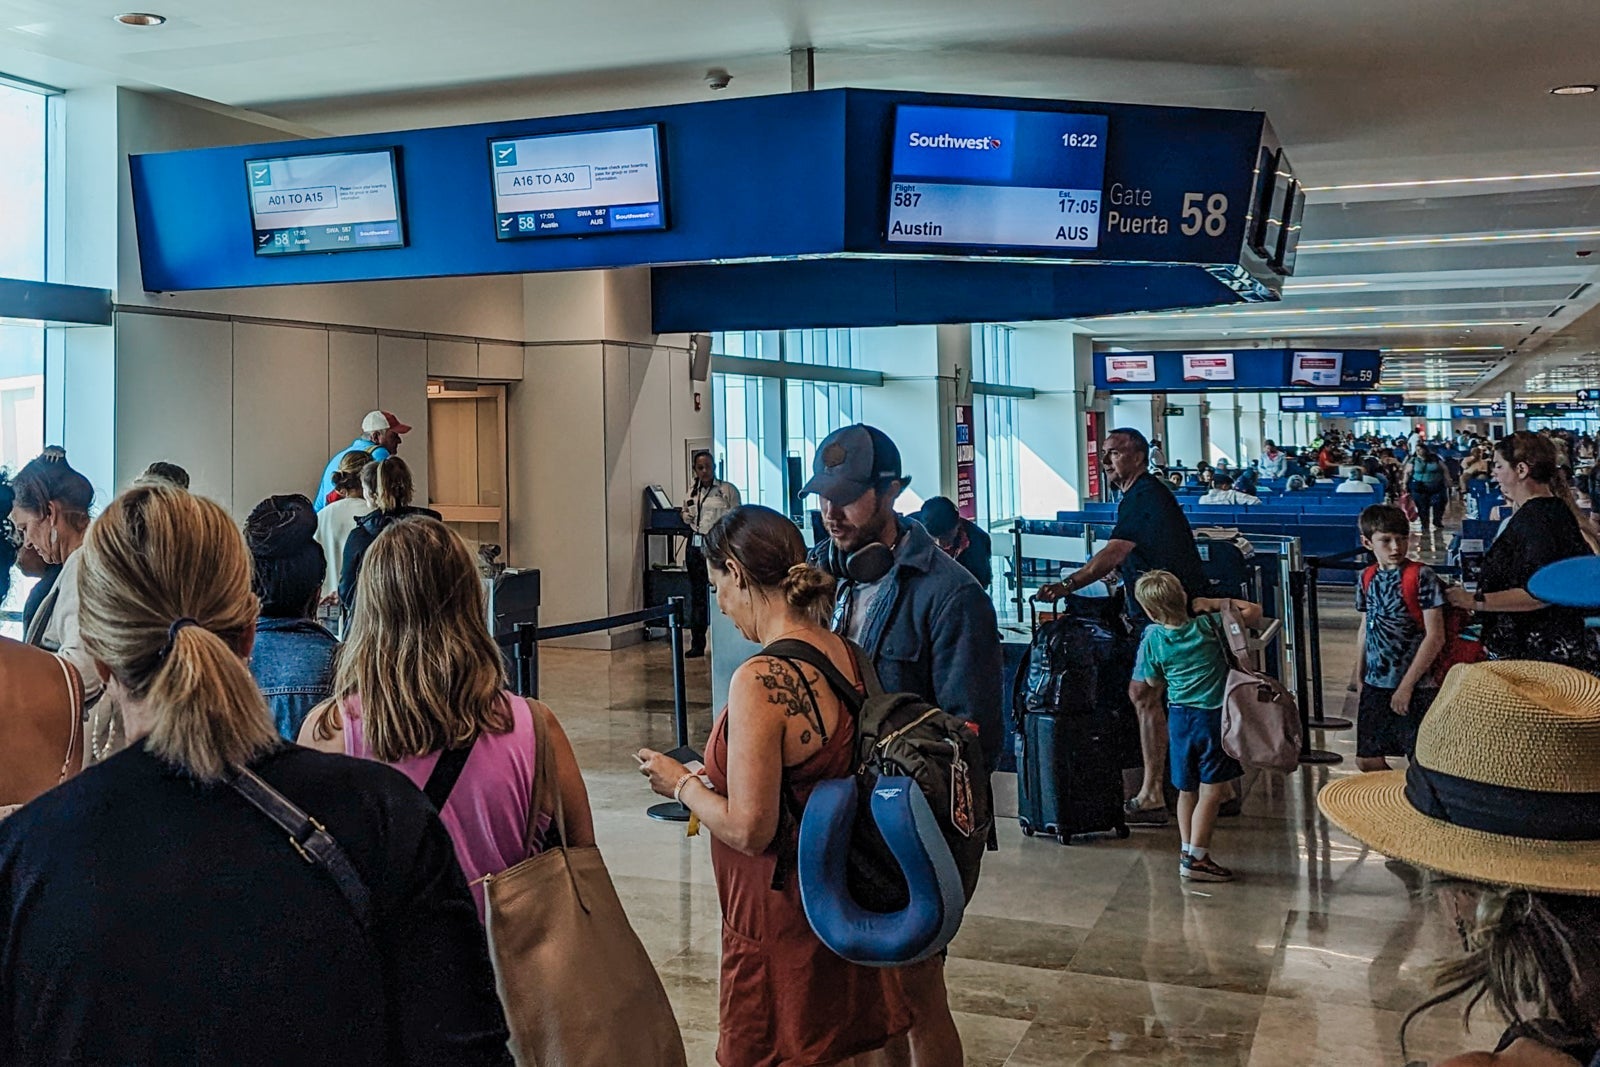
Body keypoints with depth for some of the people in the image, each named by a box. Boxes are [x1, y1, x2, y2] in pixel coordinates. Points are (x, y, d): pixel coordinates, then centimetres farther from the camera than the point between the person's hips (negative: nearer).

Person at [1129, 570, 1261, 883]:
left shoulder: (1153, 640, -4)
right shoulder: (1209, 626, -8)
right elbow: (1254, 612, 2)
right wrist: (1215, 603, 2)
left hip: (1178, 716, 3)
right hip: (1214, 717, -3)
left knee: (1186, 790, 17)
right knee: (1211, 792, 1)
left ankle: (1188, 851, 24)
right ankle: (1196, 859, 0)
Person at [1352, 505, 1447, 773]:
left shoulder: (1422, 577, -12)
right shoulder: (1367, 580, 5)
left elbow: (1435, 637, -14)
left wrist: (1406, 686, -14)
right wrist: (1360, 678, 14)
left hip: (1416, 687, -6)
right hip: (1375, 685, 6)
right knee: (1367, 761, 11)